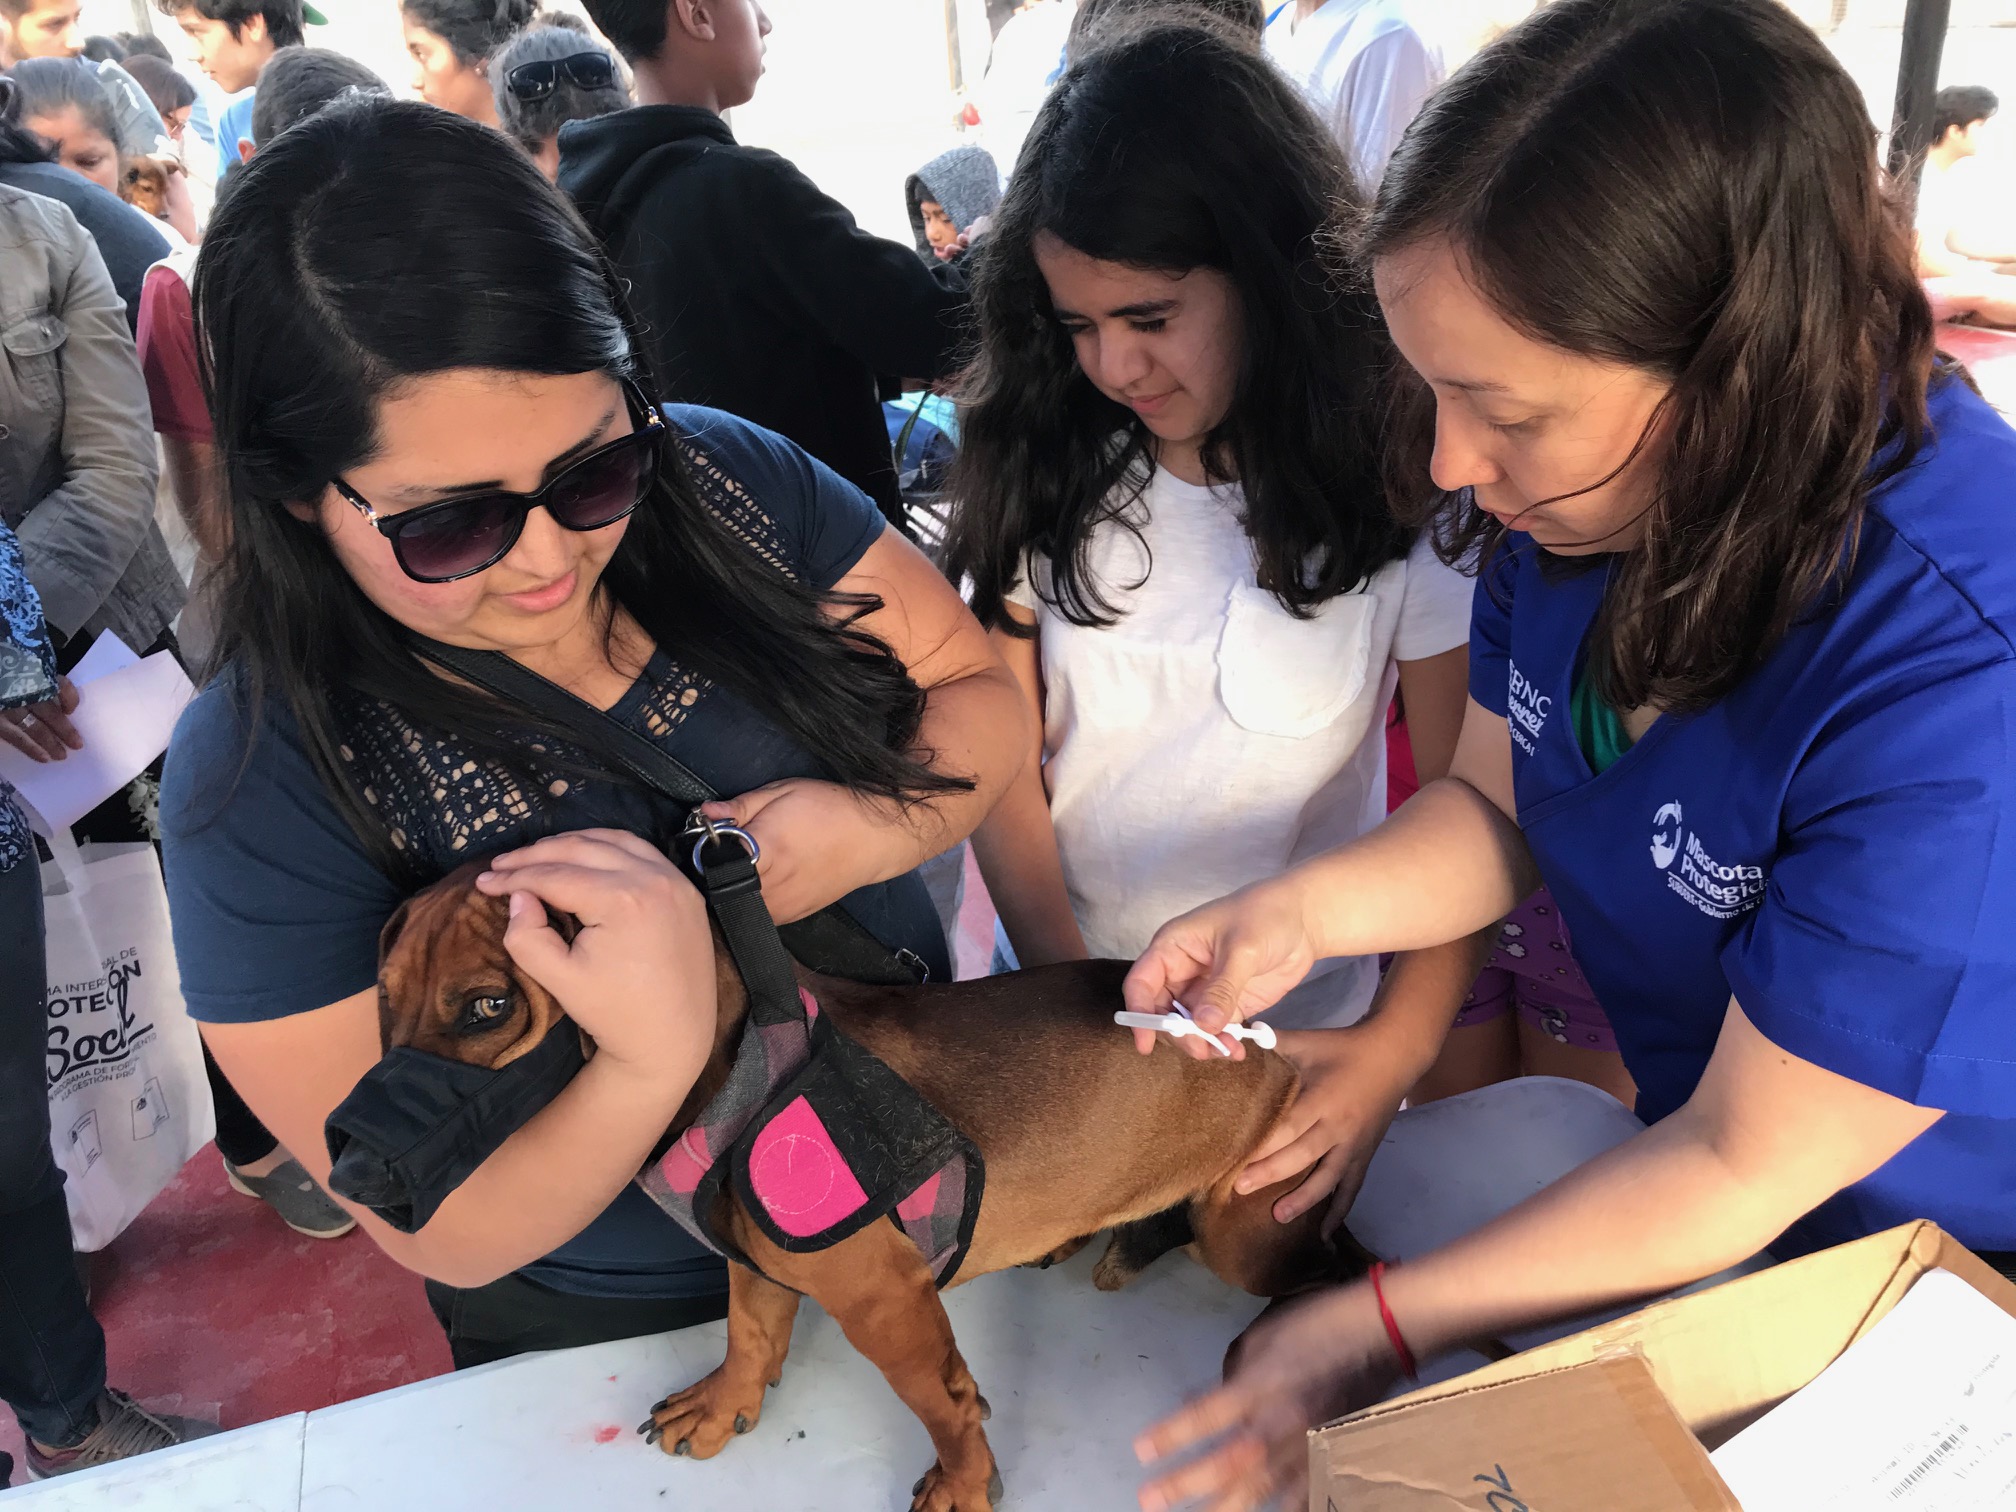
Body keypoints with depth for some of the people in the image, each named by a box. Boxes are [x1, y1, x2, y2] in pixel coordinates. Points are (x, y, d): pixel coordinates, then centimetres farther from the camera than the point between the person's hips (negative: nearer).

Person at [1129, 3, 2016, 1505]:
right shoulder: (1581, 487, -17)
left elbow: (1745, 1164, -27)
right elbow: (1498, 803, -2)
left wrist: (1386, 1325, -23)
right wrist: (1302, 910, -21)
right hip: (1665, 1119, 5)